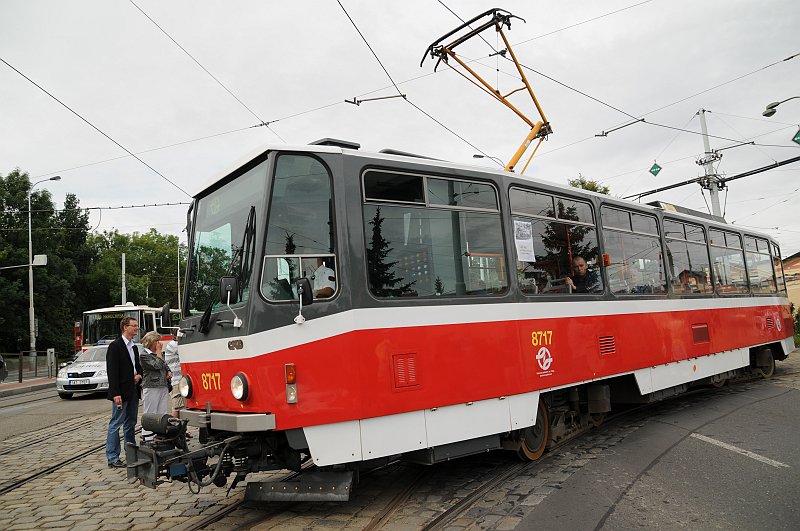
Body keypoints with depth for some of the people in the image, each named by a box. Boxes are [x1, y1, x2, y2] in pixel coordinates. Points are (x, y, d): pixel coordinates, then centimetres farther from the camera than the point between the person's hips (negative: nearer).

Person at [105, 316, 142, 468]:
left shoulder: (134, 347, 15)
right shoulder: (115, 346, -10)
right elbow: (112, 371, -15)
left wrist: (139, 375, 2)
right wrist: (116, 394, -20)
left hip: (133, 392, 8)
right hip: (121, 392, -8)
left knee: (131, 423, 14)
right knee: (116, 424, -2)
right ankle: (112, 458, 4)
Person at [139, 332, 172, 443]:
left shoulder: (160, 354, 18)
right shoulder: (144, 355, -5)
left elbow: (166, 366, 30)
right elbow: (157, 365, -16)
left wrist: (169, 373, 9)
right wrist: (158, 351, -6)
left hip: (164, 388, 7)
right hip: (151, 388, -7)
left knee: (163, 415, 6)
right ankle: (147, 440, 0)